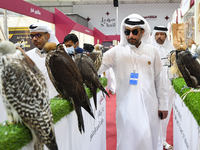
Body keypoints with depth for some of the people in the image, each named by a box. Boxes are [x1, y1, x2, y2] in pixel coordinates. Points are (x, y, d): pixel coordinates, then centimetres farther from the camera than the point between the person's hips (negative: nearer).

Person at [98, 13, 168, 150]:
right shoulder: (117, 52, 1)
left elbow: (159, 80, 10)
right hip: (127, 107, -2)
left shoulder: (152, 51, 7)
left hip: (150, 107, 2)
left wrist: (163, 105, 9)